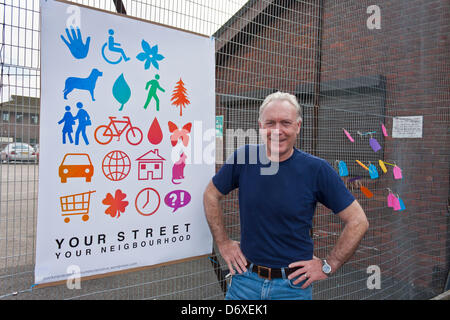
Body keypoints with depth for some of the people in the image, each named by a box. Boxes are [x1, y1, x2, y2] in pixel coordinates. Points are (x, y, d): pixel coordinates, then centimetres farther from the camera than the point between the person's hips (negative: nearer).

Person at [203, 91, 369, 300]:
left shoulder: (317, 170, -13)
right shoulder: (242, 158, -8)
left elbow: (358, 221, -6)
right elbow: (211, 195, 7)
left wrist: (328, 266, -6)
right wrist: (223, 243, 4)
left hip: (293, 285, -1)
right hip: (245, 279, 2)